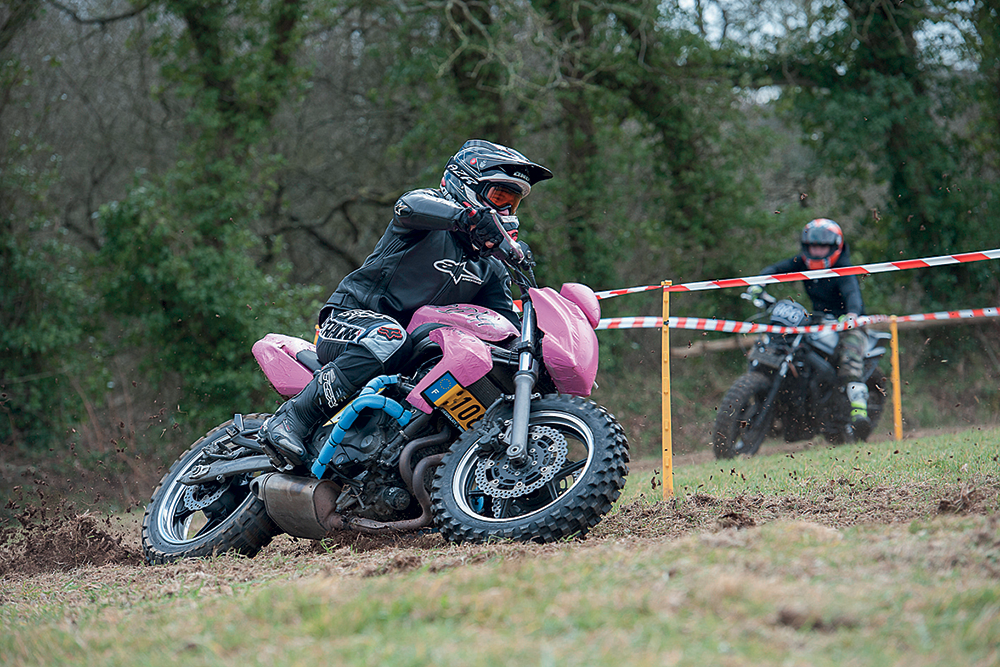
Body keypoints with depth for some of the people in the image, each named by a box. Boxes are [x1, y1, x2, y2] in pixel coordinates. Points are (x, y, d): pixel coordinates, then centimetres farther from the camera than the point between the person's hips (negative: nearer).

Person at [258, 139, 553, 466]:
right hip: (351, 316, -7)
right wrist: (471, 216, -47)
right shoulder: (433, 209, -4)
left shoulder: (491, 270, 17)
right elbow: (409, 206, -30)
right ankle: (289, 420, -34)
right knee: (390, 340, -40)